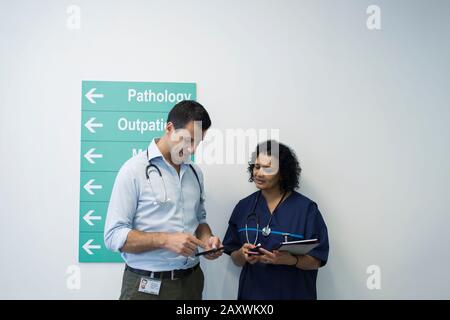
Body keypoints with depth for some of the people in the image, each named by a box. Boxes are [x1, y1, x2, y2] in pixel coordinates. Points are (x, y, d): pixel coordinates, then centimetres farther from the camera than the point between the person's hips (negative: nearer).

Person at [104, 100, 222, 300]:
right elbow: (114, 236, -14)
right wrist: (165, 240, -24)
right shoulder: (134, 170, -11)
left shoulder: (195, 173, 6)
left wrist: (207, 239, -4)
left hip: (191, 281, 6)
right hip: (147, 285, -5)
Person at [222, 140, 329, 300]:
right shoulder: (243, 207, 0)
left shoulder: (306, 208, -10)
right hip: (252, 292, 3)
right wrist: (243, 255, -16)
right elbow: (235, 259, 4)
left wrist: (291, 260, -25)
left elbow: (316, 261, -8)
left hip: (293, 293, -2)